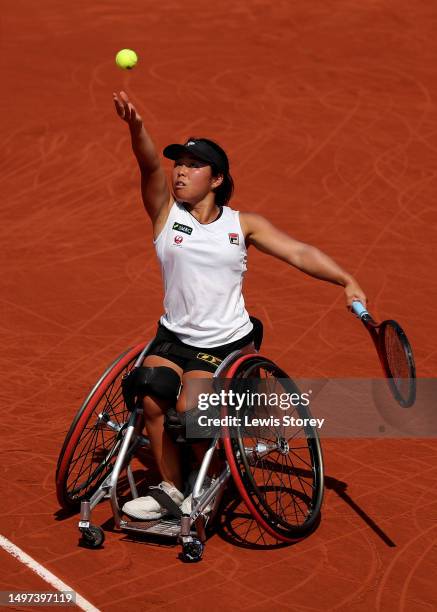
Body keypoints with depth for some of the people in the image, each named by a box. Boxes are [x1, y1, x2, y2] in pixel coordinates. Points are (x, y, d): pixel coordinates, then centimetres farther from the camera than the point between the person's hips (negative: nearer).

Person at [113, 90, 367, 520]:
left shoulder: (243, 225, 1)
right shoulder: (166, 212, 0)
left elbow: (299, 253, -5)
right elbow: (150, 167, -19)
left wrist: (347, 281, -20)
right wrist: (136, 129, -39)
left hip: (226, 343, -2)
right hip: (174, 337, 2)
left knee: (189, 408, -25)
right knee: (153, 400, -24)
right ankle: (171, 488, -1)